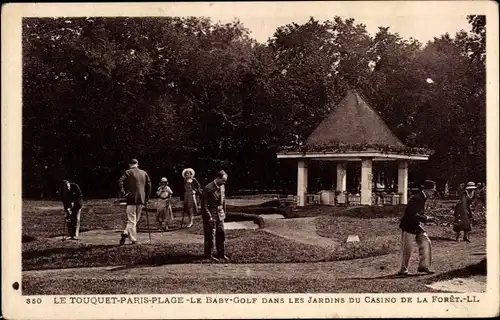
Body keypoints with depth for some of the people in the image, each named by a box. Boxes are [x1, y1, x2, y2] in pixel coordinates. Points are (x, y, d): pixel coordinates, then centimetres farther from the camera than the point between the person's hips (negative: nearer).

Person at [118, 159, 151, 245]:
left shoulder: (128, 172, 0)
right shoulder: (144, 173, 12)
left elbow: (120, 182, -15)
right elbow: (149, 186, 9)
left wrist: (124, 192, -9)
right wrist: (146, 198, 14)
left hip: (131, 198, -3)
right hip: (141, 199, 3)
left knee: (131, 220, -1)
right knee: (135, 219, 14)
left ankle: (133, 239, -12)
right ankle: (127, 233, 3)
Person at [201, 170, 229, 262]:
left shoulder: (222, 187, 5)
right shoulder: (208, 188, -18)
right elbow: (204, 204, -16)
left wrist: (224, 212, 14)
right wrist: (209, 217, -17)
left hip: (220, 214, 7)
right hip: (210, 214, -7)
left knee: (221, 234, 10)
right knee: (210, 235, 0)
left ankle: (221, 254, 20)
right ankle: (209, 255, 11)